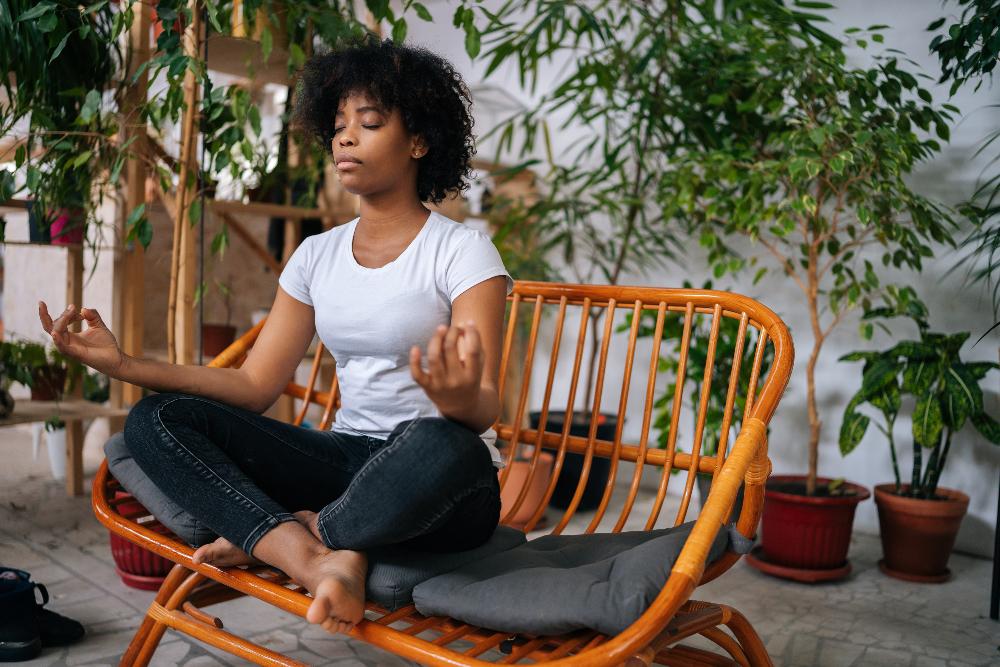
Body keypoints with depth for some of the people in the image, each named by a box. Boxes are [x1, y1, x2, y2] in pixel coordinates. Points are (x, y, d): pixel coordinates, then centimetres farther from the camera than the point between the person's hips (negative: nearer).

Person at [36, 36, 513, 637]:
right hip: (345, 458, 5)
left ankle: (277, 536, -13)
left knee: (439, 448, -41)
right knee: (156, 420, -10)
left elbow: (487, 410, -16)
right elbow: (256, 385, 5)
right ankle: (319, 561, -27)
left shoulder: (463, 251, -7)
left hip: (439, 485, -4)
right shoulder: (316, 255, 10)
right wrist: (123, 363, -5)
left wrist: (461, 399, -41)